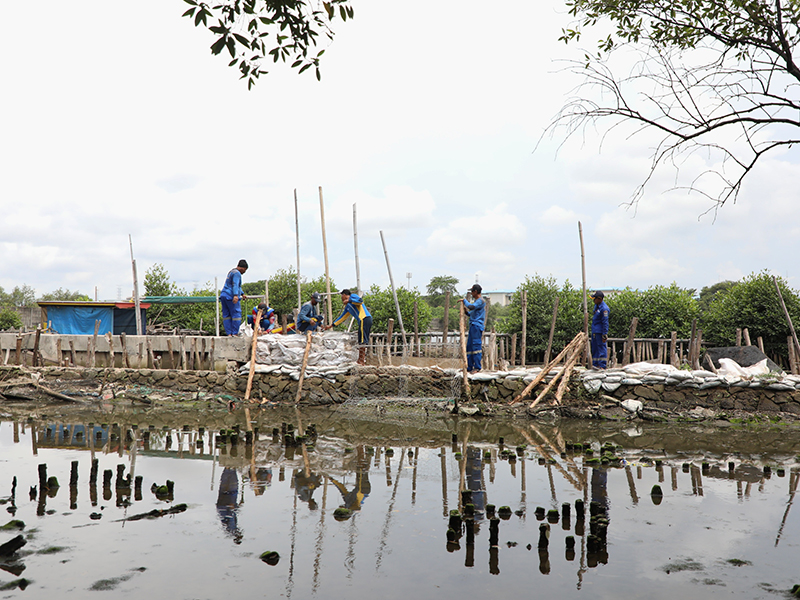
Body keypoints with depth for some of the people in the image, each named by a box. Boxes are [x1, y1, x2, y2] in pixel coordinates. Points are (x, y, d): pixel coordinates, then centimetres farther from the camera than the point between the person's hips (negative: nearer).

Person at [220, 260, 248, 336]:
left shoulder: (232, 272, 25)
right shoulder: (237, 273, -8)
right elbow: (235, 285, -23)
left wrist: (242, 294, 49)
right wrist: (236, 295, -35)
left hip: (223, 295, 10)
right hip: (231, 296, -10)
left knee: (226, 315, 4)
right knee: (236, 315, -7)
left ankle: (229, 333, 2)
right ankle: (235, 333, -9)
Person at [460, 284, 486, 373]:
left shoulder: (481, 301, -8)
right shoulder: (476, 301, 22)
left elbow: (471, 307, -25)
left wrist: (464, 300, -10)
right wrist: (466, 311, 12)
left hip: (477, 326, -10)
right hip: (473, 326, 10)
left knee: (476, 345, -11)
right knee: (469, 346, 8)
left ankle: (477, 367, -11)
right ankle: (469, 367, 11)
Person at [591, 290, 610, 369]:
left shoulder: (604, 308, -17)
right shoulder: (596, 305, 13)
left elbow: (605, 322, -18)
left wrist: (604, 335, -19)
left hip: (600, 332, -10)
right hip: (594, 331, 10)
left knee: (601, 347, -6)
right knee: (594, 348, 12)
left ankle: (602, 365, -4)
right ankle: (595, 364, 18)